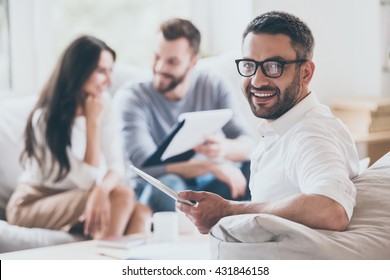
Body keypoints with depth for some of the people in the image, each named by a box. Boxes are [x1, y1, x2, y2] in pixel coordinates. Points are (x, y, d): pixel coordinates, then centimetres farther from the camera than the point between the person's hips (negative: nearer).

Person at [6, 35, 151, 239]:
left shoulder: (103, 103, -3)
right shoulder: (46, 118, -21)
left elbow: (116, 164, -13)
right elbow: (90, 180, -23)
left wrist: (101, 190, -35)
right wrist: (93, 122, -25)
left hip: (73, 198, 6)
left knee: (142, 214, -24)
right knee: (122, 196, -29)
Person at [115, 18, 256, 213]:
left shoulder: (212, 87, -2)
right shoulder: (131, 97, -14)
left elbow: (248, 143, -8)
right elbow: (145, 164, -25)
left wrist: (226, 148, -33)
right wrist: (211, 165, -34)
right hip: (154, 196, -4)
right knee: (168, 183, -37)